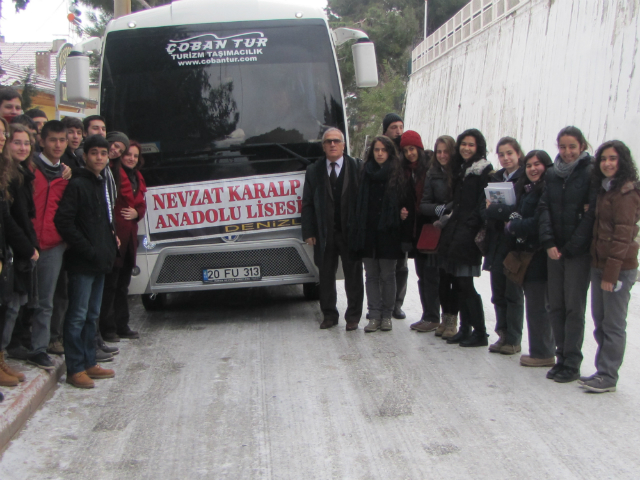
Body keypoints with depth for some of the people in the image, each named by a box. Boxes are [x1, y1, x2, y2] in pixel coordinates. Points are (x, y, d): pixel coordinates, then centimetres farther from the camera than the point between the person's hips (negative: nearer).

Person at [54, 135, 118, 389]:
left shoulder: (101, 184, 15)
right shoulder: (77, 184, -11)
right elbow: (64, 221, -18)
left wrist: (111, 236, 7)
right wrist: (88, 250, -17)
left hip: (99, 261, 9)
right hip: (82, 262, -9)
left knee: (92, 315, 14)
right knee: (78, 316, -4)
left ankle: (89, 363, 22)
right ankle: (75, 369, 1)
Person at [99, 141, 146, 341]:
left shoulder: (137, 178, 18)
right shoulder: (114, 174, -11)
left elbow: (141, 204, 23)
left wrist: (137, 212, 0)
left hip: (130, 236, 9)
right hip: (114, 234, -9)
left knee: (123, 284, 15)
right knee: (110, 283, -5)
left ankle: (122, 326, 23)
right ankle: (107, 328, 1)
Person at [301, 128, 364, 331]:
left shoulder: (357, 168, 0)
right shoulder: (313, 171, 8)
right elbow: (307, 204, 7)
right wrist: (308, 232, -2)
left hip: (350, 232, -2)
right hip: (324, 234, 2)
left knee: (353, 276, 5)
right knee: (326, 276, 9)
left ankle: (353, 316, 15)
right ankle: (329, 315, 21)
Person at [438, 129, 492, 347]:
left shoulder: (484, 171, -6)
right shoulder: (461, 169, 18)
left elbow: (483, 205, -12)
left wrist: (473, 228, -17)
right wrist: (447, 219, 17)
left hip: (469, 235, -8)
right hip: (456, 233, 8)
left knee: (465, 284, -8)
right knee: (460, 284, 9)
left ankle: (480, 334, -1)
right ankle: (465, 329, 17)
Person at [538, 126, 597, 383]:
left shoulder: (591, 173, -6)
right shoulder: (552, 174, 10)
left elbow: (591, 215, -10)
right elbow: (544, 208, 5)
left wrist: (570, 248, -11)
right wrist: (549, 243, -8)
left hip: (579, 251, -5)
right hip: (555, 249, 5)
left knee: (574, 307, -3)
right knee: (556, 306, 7)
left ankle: (572, 364, 2)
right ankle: (561, 357, 16)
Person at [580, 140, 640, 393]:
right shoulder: (604, 189, 17)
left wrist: (611, 273, -19)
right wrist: (600, 268, 12)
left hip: (619, 267, -9)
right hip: (599, 264, 9)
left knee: (613, 324, -2)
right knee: (600, 321, 13)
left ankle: (608, 377, 4)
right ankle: (602, 371, 21)